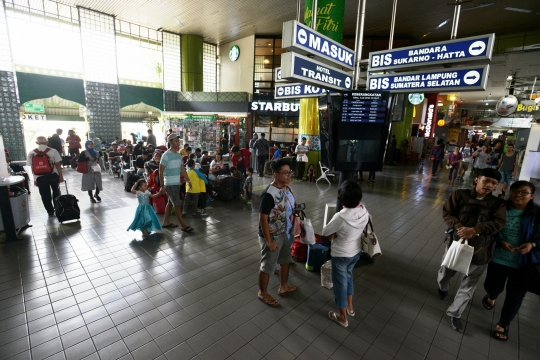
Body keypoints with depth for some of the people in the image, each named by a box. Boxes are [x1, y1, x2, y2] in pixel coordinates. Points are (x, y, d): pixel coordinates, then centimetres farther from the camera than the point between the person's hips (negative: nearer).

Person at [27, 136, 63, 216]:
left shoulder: (31, 153, -1)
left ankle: (50, 211, 21)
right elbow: (58, 165, -8)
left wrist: (35, 179, 9)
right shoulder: (53, 151, -6)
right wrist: (61, 176, -1)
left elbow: (32, 168, 1)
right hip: (53, 175, 0)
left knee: (45, 195, 12)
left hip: (40, 177, 0)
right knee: (56, 192, 22)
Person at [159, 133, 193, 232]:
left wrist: (188, 180, 13)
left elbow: (182, 169, 15)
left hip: (177, 183, 8)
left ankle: (166, 222, 28)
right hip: (170, 184, -8)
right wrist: (162, 186, -19)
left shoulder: (179, 155, 8)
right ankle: (184, 225, 0)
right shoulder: (166, 155, -15)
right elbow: (161, 172, -16)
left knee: (170, 203, 16)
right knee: (177, 205, -5)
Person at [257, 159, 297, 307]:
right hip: (271, 236, -9)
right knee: (267, 266, 10)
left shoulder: (284, 188, 0)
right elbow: (262, 218, -23)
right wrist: (269, 241, -19)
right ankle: (262, 293, 34)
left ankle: (283, 287, 46)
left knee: (286, 260, 23)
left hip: (282, 233, 9)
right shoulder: (268, 194, -28)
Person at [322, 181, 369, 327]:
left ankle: (343, 317, 33)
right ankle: (350, 307, 48)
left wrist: (334, 233, 1)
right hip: (356, 251, 7)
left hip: (341, 255, -7)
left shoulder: (341, 216, -33)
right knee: (348, 276, 29)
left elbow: (325, 232, -17)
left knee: (340, 282, 14)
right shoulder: (364, 211, -12)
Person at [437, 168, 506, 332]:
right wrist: (459, 227, -25)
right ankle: (443, 287, 53)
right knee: (446, 272, 19)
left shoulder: (498, 203, -1)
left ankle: (454, 313, 25)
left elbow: (499, 223, -13)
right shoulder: (460, 195, -5)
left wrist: (474, 230, -28)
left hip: (480, 249, 1)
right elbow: (447, 212, -8)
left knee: (469, 284, 9)